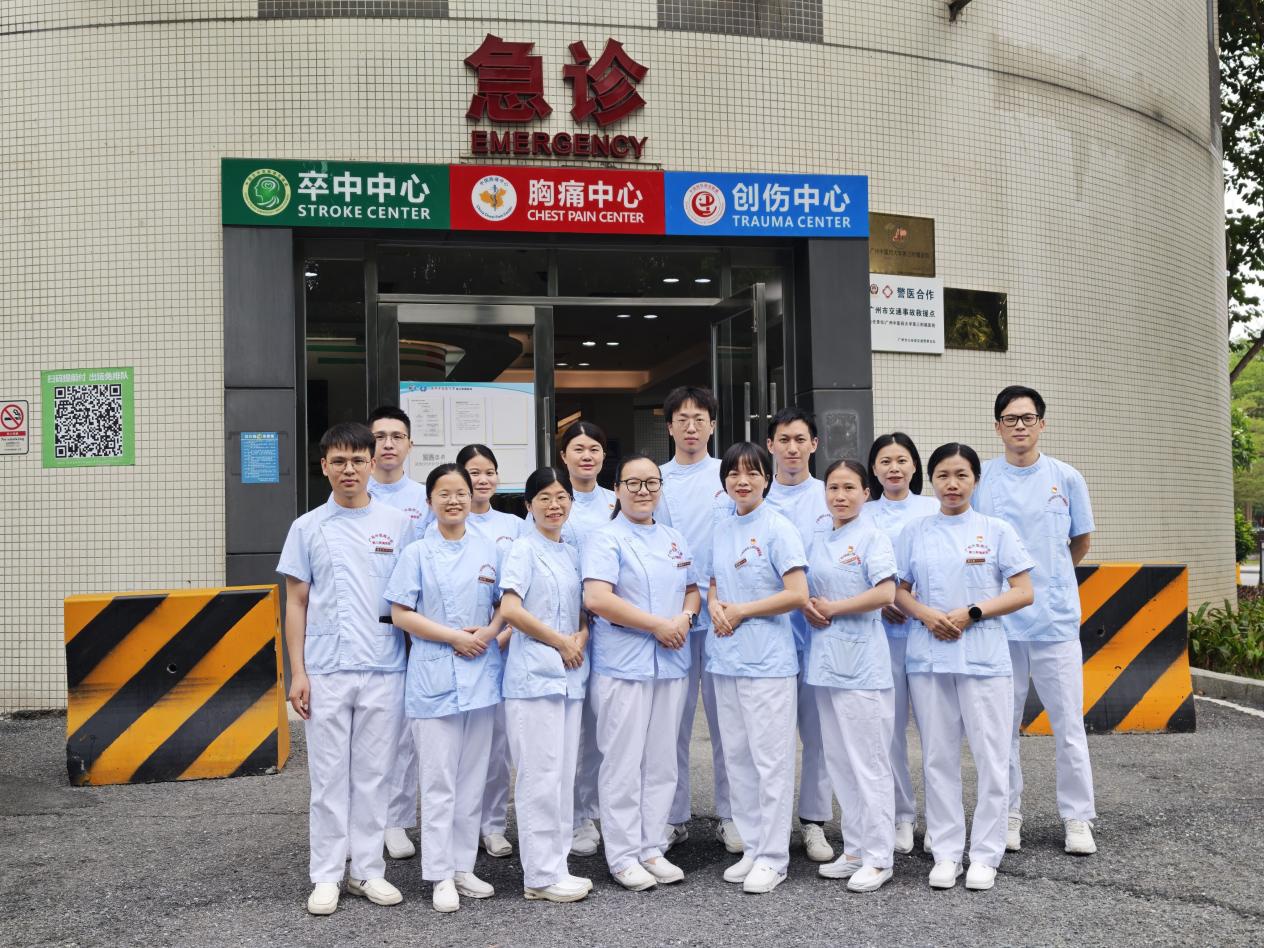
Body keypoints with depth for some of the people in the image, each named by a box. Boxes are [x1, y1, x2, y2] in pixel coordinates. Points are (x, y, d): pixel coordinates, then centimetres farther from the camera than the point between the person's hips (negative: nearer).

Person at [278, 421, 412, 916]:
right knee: (329, 776, 6)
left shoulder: (398, 524, 5)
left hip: (384, 670, 1)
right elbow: (296, 603, 6)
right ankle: (326, 876, 16)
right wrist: (297, 672, -1)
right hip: (326, 671, 0)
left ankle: (368, 870, 19)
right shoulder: (308, 528, 5)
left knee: (373, 774, 8)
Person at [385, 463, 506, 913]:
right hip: (434, 677, -3)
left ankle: (463, 867, 20)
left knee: (473, 779, 10)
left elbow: (504, 603, 13)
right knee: (439, 782, -1)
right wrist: (456, 637, -13)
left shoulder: (488, 550, 8)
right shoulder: (417, 553, -2)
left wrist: (490, 631, -9)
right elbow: (401, 614, -6)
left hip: (481, 674, 4)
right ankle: (441, 876, 7)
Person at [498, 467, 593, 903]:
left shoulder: (571, 553, 15)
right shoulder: (524, 548, -5)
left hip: (570, 674, 7)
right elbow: (510, 609, -16)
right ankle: (541, 875, 4)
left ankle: (556, 864, 20)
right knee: (541, 774, -4)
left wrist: (582, 636, -2)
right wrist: (560, 642, -10)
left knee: (564, 772, 11)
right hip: (533, 675, -7)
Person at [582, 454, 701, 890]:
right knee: (624, 763, 0)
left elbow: (692, 589, 22)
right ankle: (623, 857, 10)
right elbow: (597, 598, -19)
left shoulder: (674, 540, 15)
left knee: (661, 761, 11)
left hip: (671, 664, 7)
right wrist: (657, 624, -17)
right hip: (622, 666, -6)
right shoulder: (606, 539, -7)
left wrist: (685, 618, -2)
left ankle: (653, 849, 22)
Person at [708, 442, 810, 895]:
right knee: (737, 756, 12)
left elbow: (798, 594, -14)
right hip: (726, 657, 7)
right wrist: (715, 606, -3)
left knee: (771, 758, 0)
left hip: (768, 661, -7)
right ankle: (752, 846, 24)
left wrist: (741, 611, -11)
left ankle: (773, 856, 9)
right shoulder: (722, 528, 11)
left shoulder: (778, 528, -8)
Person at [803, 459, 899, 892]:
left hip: (862, 663, -7)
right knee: (839, 760, 12)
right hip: (826, 660, 7)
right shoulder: (817, 541, 14)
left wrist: (833, 608, -12)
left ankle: (878, 858, 6)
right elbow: (804, 588, 19)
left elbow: (886, 593, -16)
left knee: (868, 762, -2)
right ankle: (854, 850, 23)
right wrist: (807, 606, -3)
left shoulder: (872, 537, -6)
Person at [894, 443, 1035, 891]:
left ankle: (985, 855, 12)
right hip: (928, 658, 2)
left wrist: (971, 613, -12)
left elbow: (1023, 592, -1)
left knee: (991, 758, 1)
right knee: (938, 758, 7)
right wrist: (926, 614, -10)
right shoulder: (915, 533, 8)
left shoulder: (997, 530, 2)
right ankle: (945, 853, 16)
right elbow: (898, 590, 11)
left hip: (984, 658, -2)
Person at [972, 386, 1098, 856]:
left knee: (1069, 725, 3)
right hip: (998, 621, 0)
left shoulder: (1066, 479, 3)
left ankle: (1077, 818, 15)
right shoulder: (980, 480, 1)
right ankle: (1008, 814, 20)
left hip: (1056, 619, 0)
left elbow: (1081, 542, 15)